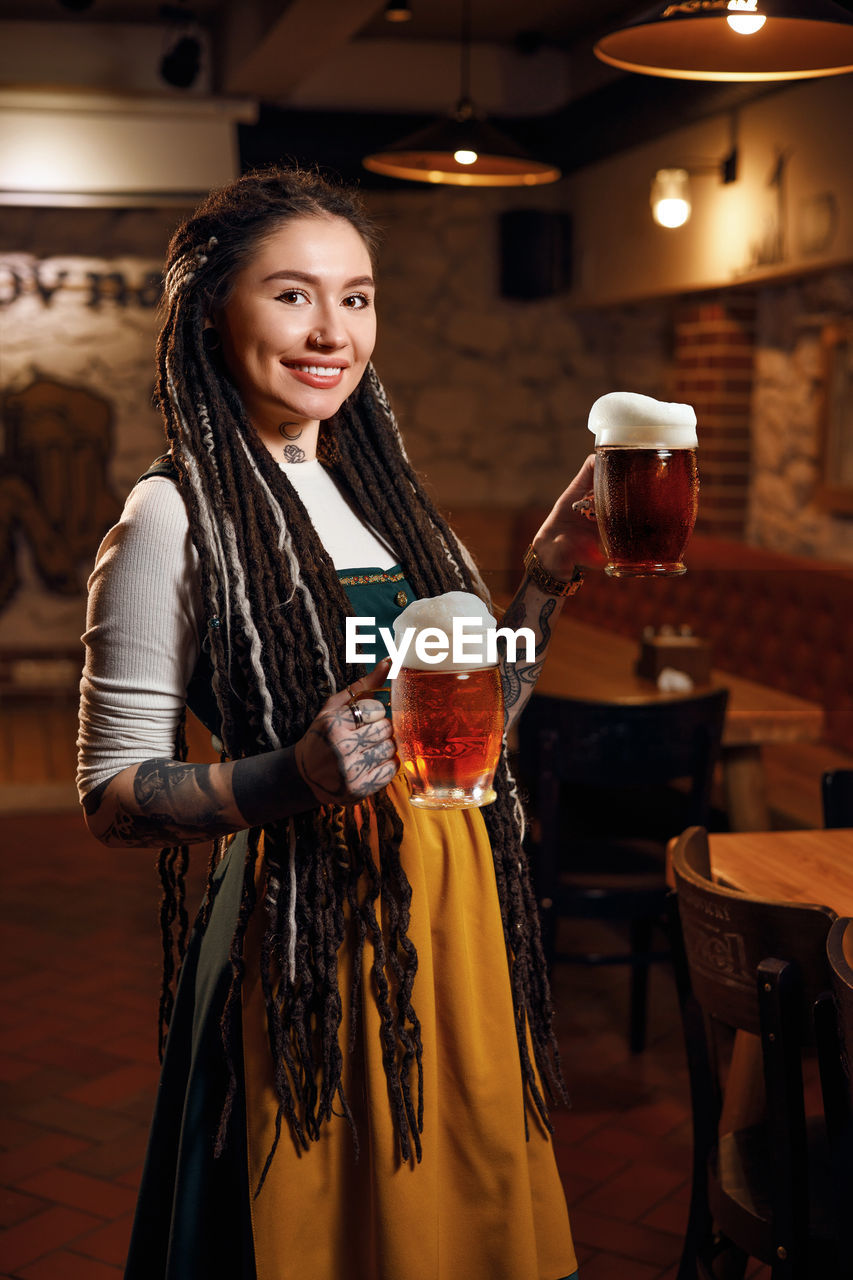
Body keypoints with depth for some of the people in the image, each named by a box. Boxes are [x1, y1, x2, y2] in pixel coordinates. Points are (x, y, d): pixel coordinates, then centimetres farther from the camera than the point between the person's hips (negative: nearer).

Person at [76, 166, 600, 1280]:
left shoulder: (380, 487, 9)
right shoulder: (176, 518, -12)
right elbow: (112, 797, -12)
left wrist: (549, 573, 3)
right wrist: (295, 779, -27)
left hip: (456, 915, 7)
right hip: (305, 938, -6)